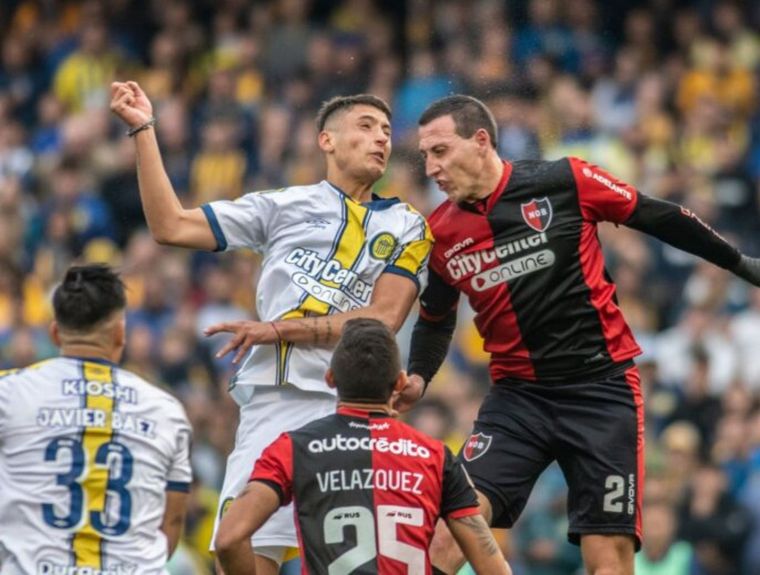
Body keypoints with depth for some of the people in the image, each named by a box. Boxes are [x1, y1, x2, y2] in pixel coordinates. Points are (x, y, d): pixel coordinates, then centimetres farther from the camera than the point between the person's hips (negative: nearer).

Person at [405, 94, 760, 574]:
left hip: (602, 390, -3)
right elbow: (436, 319, 21)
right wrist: (417, 377, 3)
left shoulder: (564, 182, -8)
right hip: (516, 396, 3)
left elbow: (659, 218, 3)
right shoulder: (440, 234, 4)